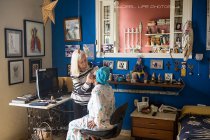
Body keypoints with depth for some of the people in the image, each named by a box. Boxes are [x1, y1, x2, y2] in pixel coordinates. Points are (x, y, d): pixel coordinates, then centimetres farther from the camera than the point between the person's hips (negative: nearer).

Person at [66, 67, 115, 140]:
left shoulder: (96, 90, -23)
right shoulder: (109, 88, 3)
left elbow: (99, 109, -34)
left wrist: (96, 122, -19)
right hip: (110, 121, 8)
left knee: (72, 125, 9)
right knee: (84, 118, 30)